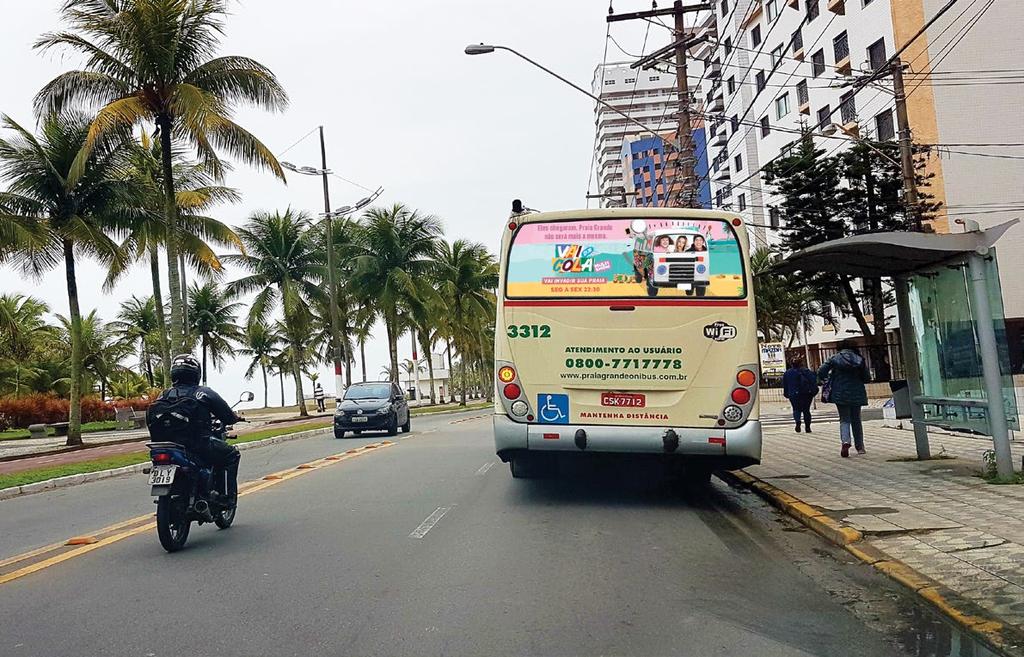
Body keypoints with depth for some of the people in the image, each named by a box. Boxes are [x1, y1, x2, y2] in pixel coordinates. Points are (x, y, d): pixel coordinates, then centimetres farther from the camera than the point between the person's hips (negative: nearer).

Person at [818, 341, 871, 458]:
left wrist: (823, 380, 12)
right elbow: (867, 378, 0)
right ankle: (860, 447, 18)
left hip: (841, 394, -1)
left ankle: (845, 441, -22)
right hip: (856, 394, 1)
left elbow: (821, 372, -8)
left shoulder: (834, 359, -2)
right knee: (856, 420, 15)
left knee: (844, 419, 4)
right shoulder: (859, 359, 1)